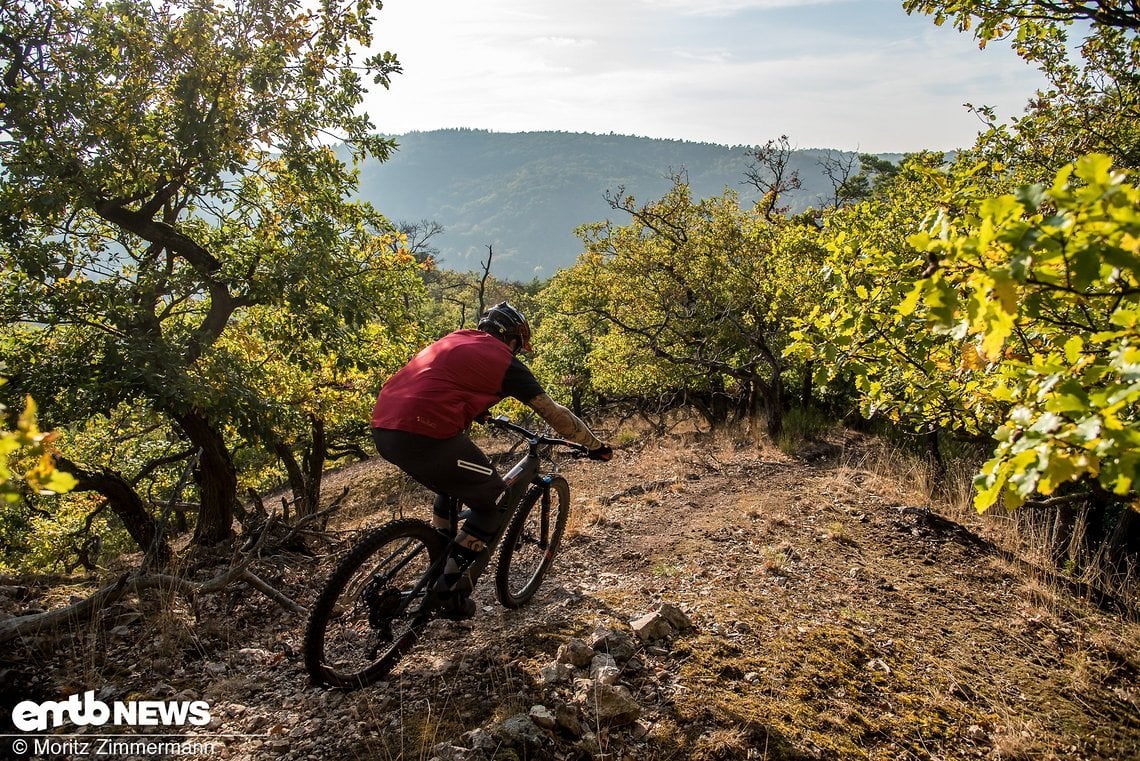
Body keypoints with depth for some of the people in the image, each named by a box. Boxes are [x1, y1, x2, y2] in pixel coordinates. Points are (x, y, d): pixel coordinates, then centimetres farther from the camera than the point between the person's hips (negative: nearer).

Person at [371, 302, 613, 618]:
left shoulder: (455, 339, 25)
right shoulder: (504, 361, 6)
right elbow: (555, 413, 10)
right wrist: (596, 445, 22)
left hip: (382, 429, 8)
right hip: (425, 435, -8)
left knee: (453, 484, 32)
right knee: (493, 499, 12)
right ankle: (449, 589, 9)